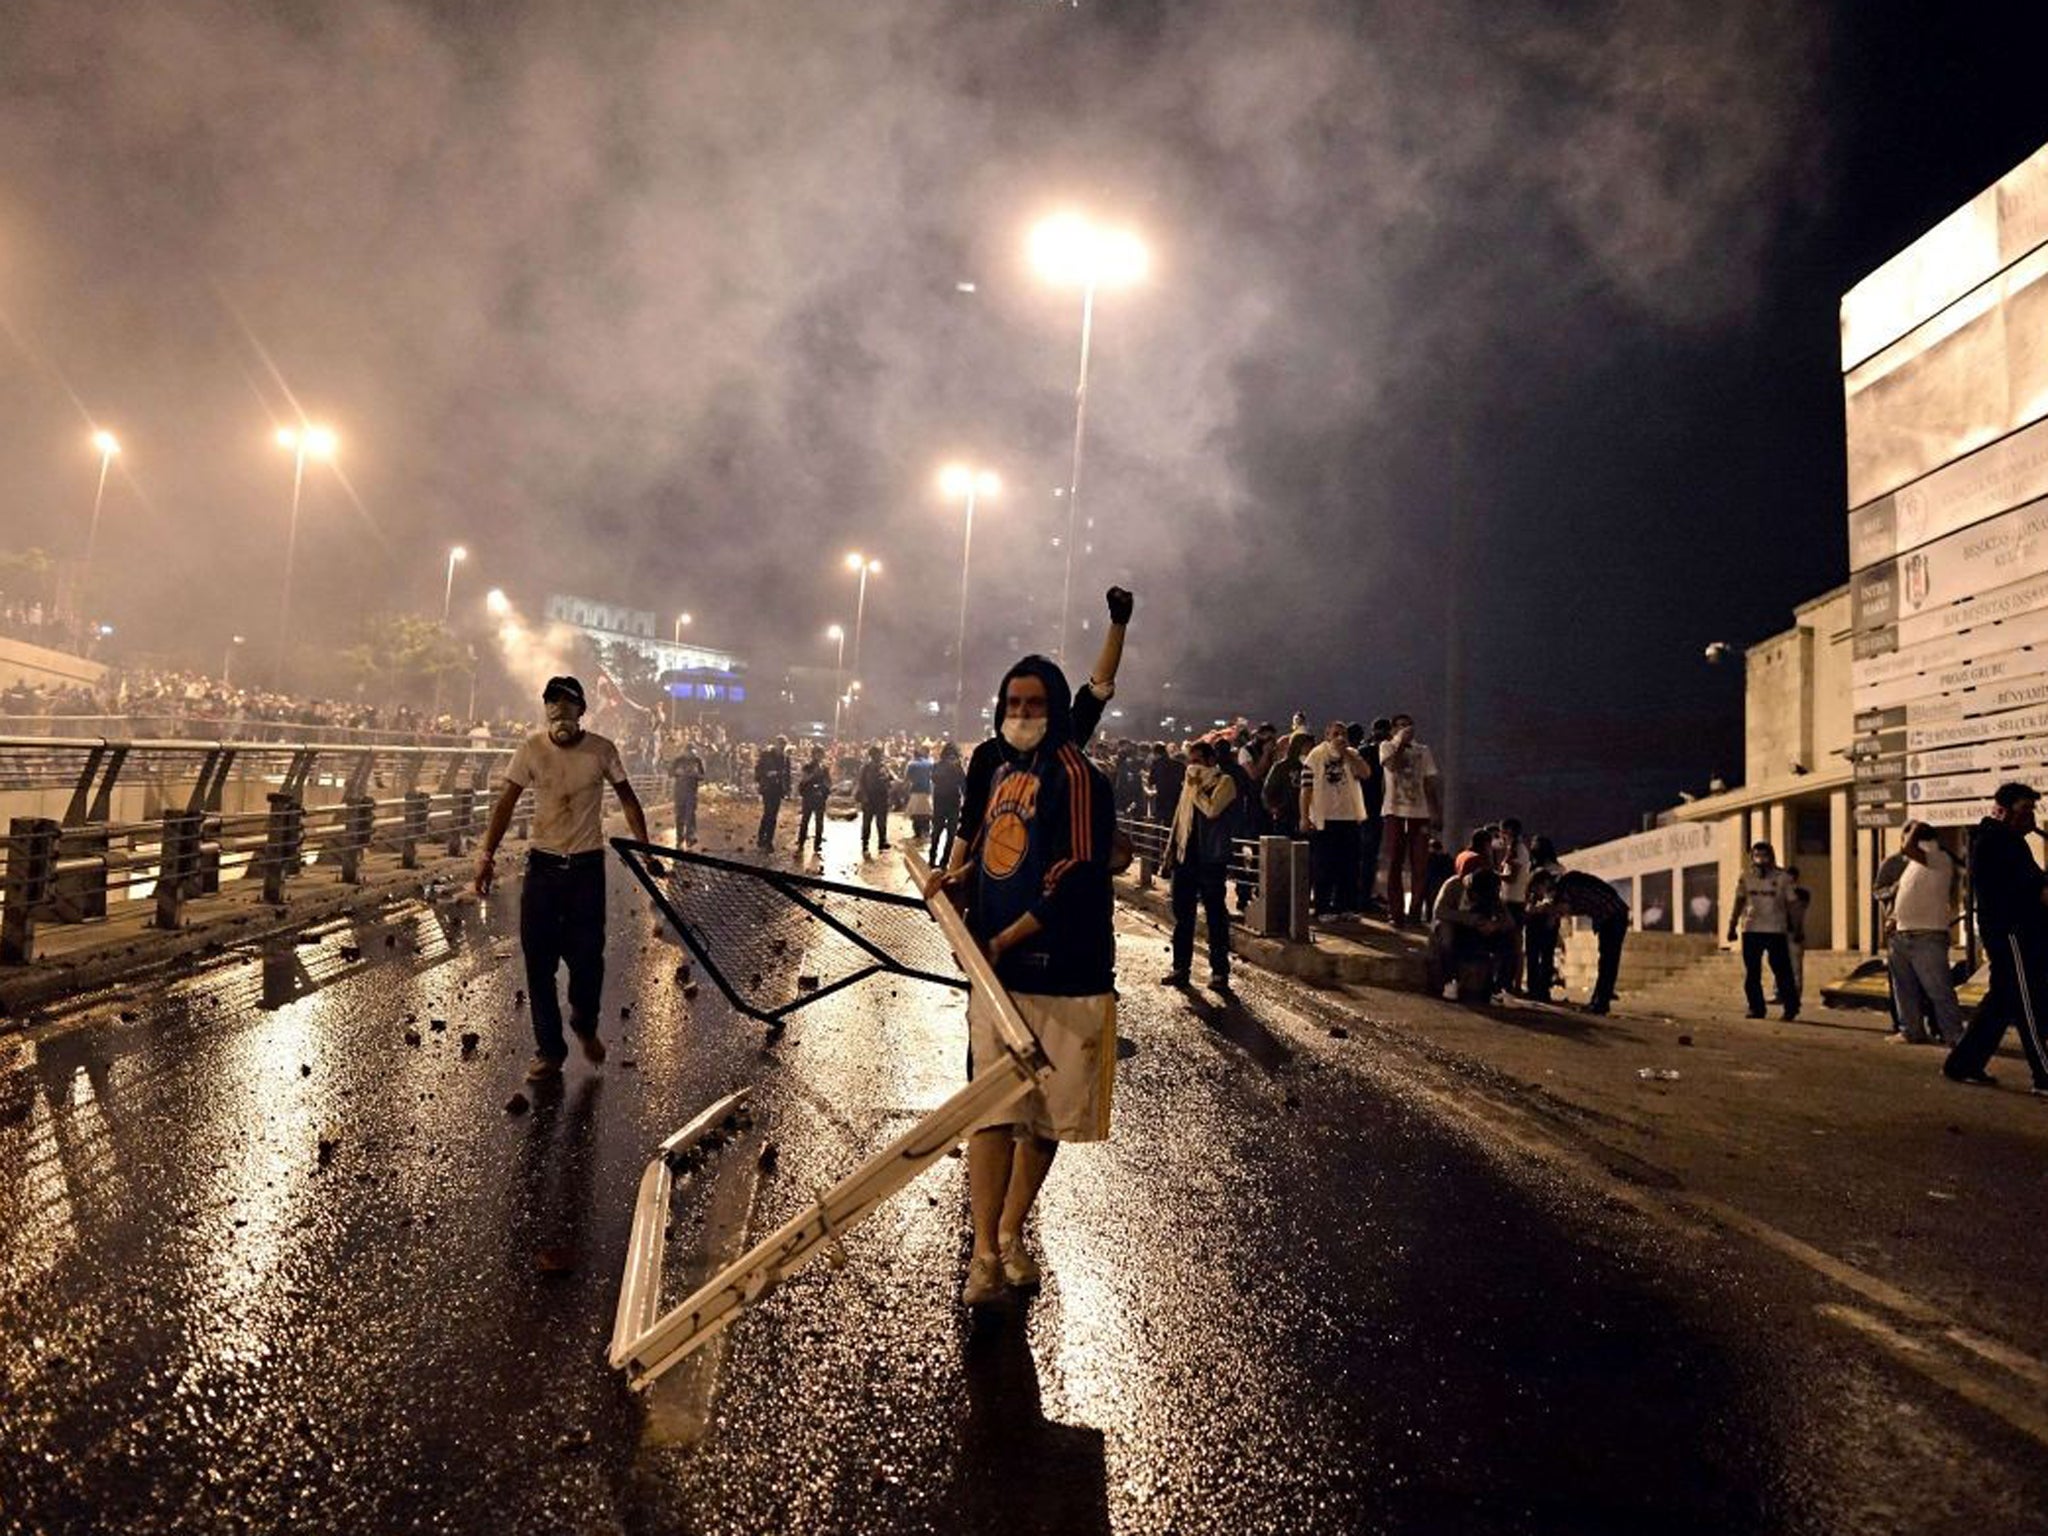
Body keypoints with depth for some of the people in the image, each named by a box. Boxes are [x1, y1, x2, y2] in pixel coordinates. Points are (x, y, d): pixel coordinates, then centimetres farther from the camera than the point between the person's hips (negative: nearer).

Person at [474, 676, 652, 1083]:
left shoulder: (601, 750, -5)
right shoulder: (531, 748, -4)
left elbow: (627, 799, 5)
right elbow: (506, 804, -3)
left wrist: (646, 851, 3)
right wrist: (487, 856, -11)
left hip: (586, 866, -1)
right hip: (542, 864, 1)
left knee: (587, 957, 0)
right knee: (539, 961, 3)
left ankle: (585, 1025, 30)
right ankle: (549, 1050, 16)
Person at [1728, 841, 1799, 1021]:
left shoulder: (1783, 878, 1)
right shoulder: (1745, 879, 7)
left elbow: (1790, 905, 2)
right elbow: (1739, 904, 12)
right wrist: (1732, 927, 8)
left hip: (1776, 931, -3)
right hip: (1751, 930, 3)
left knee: (1782, 971, -3)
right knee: (1751, 973, 5)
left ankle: (1791, 1008, 7)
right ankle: (1756, 1008, 13)